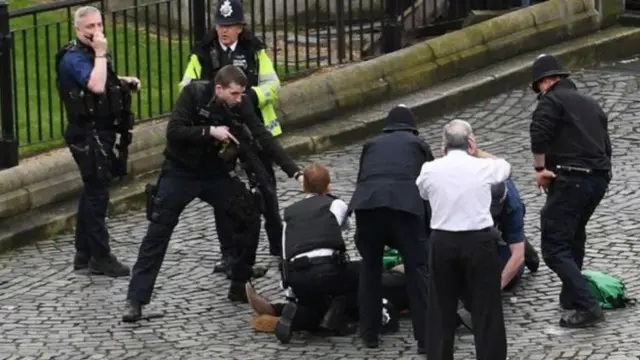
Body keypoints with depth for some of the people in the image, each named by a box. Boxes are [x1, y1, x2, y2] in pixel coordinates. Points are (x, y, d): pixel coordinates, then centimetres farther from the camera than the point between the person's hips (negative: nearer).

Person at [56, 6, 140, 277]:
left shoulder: (91, 54, 12)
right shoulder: (74, 58, -18)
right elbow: (96, 86, -34)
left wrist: (124, 81, 12)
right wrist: (100, 53, -26)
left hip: (101, 133, 10)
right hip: (88, 135, -10)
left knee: (92, 192, 14)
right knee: (97, 194, -8)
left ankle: (84, 254, 22)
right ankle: (100, 258, -3)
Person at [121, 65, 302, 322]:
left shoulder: (241, 105, -11)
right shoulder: (194, 93, -20)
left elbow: (264, 138, -15)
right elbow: (173, 131, -25)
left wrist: (295, 172, -22)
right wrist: (210, 131, -33)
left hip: (216, 172, 4)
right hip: (180, 171, -4)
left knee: (250, 219, -1)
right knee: (157, 233, -7)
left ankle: (239, 287, 14)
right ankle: (136, 300, -4)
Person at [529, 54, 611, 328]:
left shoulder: (551, 100, -1)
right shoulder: (591, 104, 22)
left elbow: (539, 133, -19)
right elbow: (606, 146, 24)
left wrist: (540, 168, -11)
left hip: (570, 180, -8)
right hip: (600, 178, 8)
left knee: (554, 248, -8)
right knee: (574, 235, 29)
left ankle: (587, 307, -18)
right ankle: (571, 295, 35)